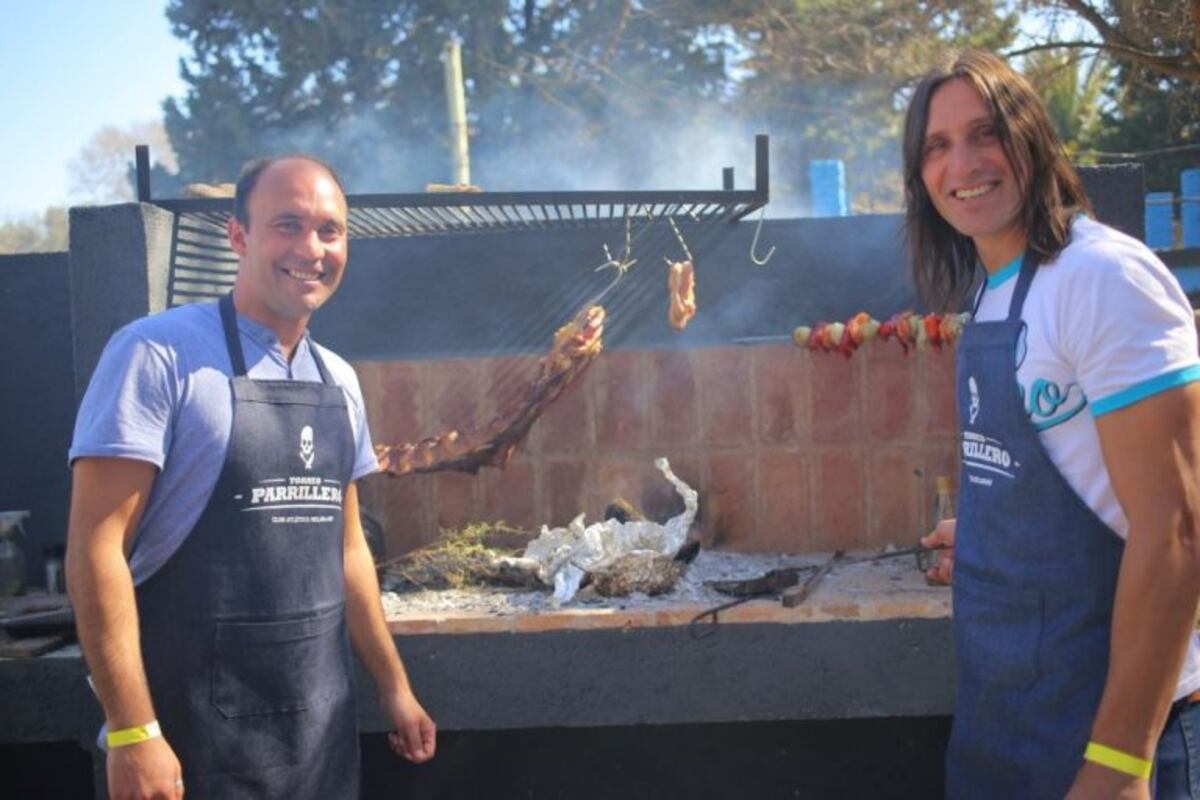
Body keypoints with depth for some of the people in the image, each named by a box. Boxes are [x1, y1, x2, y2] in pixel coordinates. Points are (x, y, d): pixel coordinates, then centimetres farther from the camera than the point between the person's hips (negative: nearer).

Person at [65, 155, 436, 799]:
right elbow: (96, 546, -16)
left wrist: (393, 685, 15)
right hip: (198, 726, -6)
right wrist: (131, 731, -20)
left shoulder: (340, 381, 8)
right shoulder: (158, 354, -13)